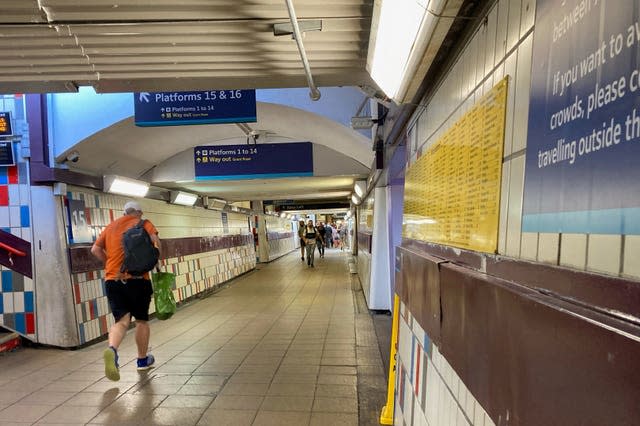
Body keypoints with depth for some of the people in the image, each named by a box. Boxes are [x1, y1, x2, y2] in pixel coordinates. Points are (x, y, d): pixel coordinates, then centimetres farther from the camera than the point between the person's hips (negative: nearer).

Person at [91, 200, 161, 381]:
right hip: (137, 278, -3)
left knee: (121, 320, 2)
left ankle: (112, 349, -27)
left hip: (112, 279, 3)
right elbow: (155, 241, -13)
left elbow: (95, 249, 12)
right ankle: (143, 359, 25)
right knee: (141, 320, 13)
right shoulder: (143, 224, 4)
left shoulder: (110, 226, 17)